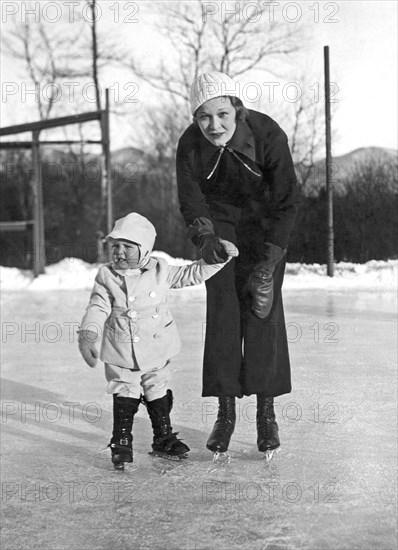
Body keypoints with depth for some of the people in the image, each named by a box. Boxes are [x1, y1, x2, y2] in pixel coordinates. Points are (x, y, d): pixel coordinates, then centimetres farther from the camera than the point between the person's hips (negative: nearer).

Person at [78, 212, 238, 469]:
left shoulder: (160, 271, -3)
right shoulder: (107, 277, -8)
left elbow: (192, 274, 4)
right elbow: (98, 308, -14)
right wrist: (88, 333, -29)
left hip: (156, 350, 2)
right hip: (121, 354, -2)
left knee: (158, 394, 14)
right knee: (124, 397, -1)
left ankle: (164, 438, 28)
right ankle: (121, 443, 9)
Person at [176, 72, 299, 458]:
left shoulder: (268, 135, -30)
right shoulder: (189, 144, -23)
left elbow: (287, 202, -23)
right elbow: (190, 199, -14)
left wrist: (267, 263, -26)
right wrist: (204, 238, -36)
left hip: (265, 222, -1)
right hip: (220, 223, 1)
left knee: (264, 311, -9)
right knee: (221, 312, -7)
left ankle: (266, 412, 1)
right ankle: (225, 413, 1)